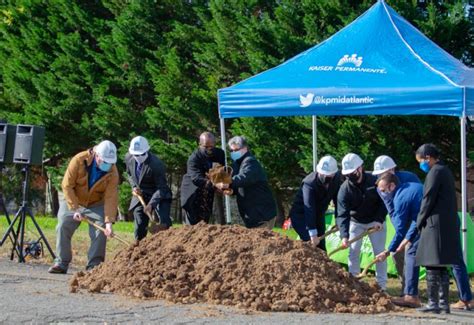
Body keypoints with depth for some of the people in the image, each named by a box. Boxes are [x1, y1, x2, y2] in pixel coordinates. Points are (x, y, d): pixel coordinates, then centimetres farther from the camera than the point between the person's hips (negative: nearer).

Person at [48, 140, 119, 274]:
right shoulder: (79, 160, -26)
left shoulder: (112, 172, -21)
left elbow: (111, 198, -22)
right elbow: (67, 186, -21)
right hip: (73, 201, 0)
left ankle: (94, 265, -6)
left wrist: (109, 222, -31)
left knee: (100, 231, -14)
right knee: (63, 227, -8)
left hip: (96, 205, 0)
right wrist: (75, 209, -25)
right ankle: (61, 263, 0)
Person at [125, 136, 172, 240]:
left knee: (164, 224, -22)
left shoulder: (156, 164, -27)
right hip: (140, 195, 5)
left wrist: (151, 204, -34)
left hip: (159, 196, -4)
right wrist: (134, 186, -6)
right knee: (139, 226, 2)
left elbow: (161, 188, -24)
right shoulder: (128, 158, -9)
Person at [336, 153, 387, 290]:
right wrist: (344, 235, -37)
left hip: (375, 222, -1)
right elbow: (342, 214, -26)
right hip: (355, 222, 1)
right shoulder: (345, 189, -20)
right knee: (353, 252, -4)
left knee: (379, 252, -2)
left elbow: (383, 202, -10)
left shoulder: (375, 181, -20)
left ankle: (382, 284, 4)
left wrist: (379, 220, -24)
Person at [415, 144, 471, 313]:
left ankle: (433, 303, -9)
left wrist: (420, 221, -4)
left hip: (436, 224, -9)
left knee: (432, 265, -8)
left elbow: (428, 200, -14)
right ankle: (444, 302, 12)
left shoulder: (435, 172, -11)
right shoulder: (446, 171, 18)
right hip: (450, 224, 9)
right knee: (441, 265, 11)